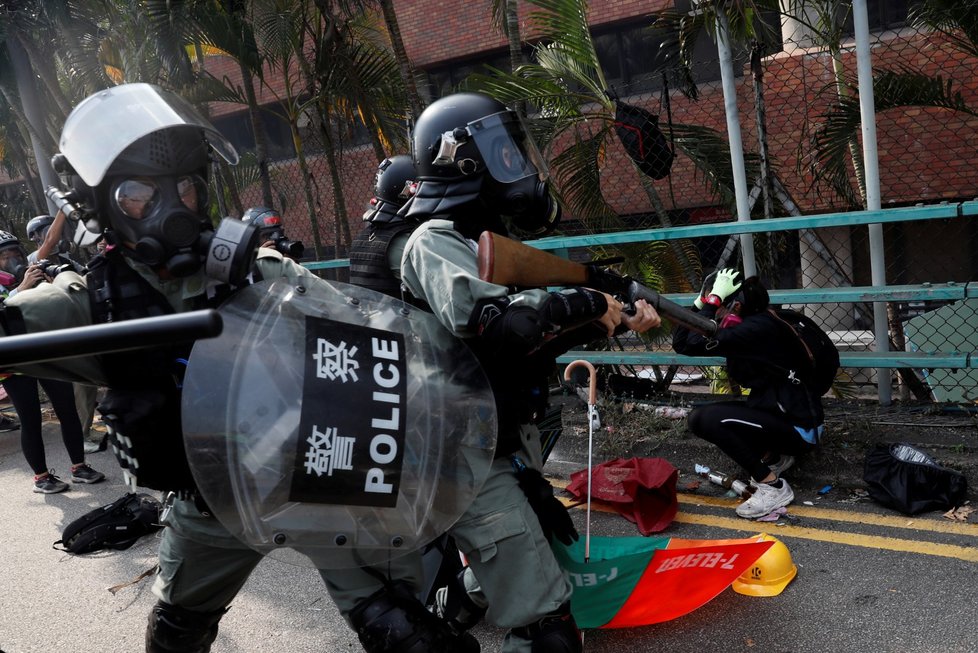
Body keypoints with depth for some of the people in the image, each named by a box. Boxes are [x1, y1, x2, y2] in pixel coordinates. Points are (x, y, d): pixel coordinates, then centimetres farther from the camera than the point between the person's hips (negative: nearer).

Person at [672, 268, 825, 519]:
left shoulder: (759, 328, -23)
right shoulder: (744, 325, 4)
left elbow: (694, 344, -32)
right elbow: (680, 342, 1)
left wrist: (713, 301, -23)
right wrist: (700, 303, -7)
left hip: (800, 429, -9)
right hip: (778, 414, 9)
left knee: (706, 419, -23)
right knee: (699, 416, 6)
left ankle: (773, 486, -11)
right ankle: (774, 457, 13)